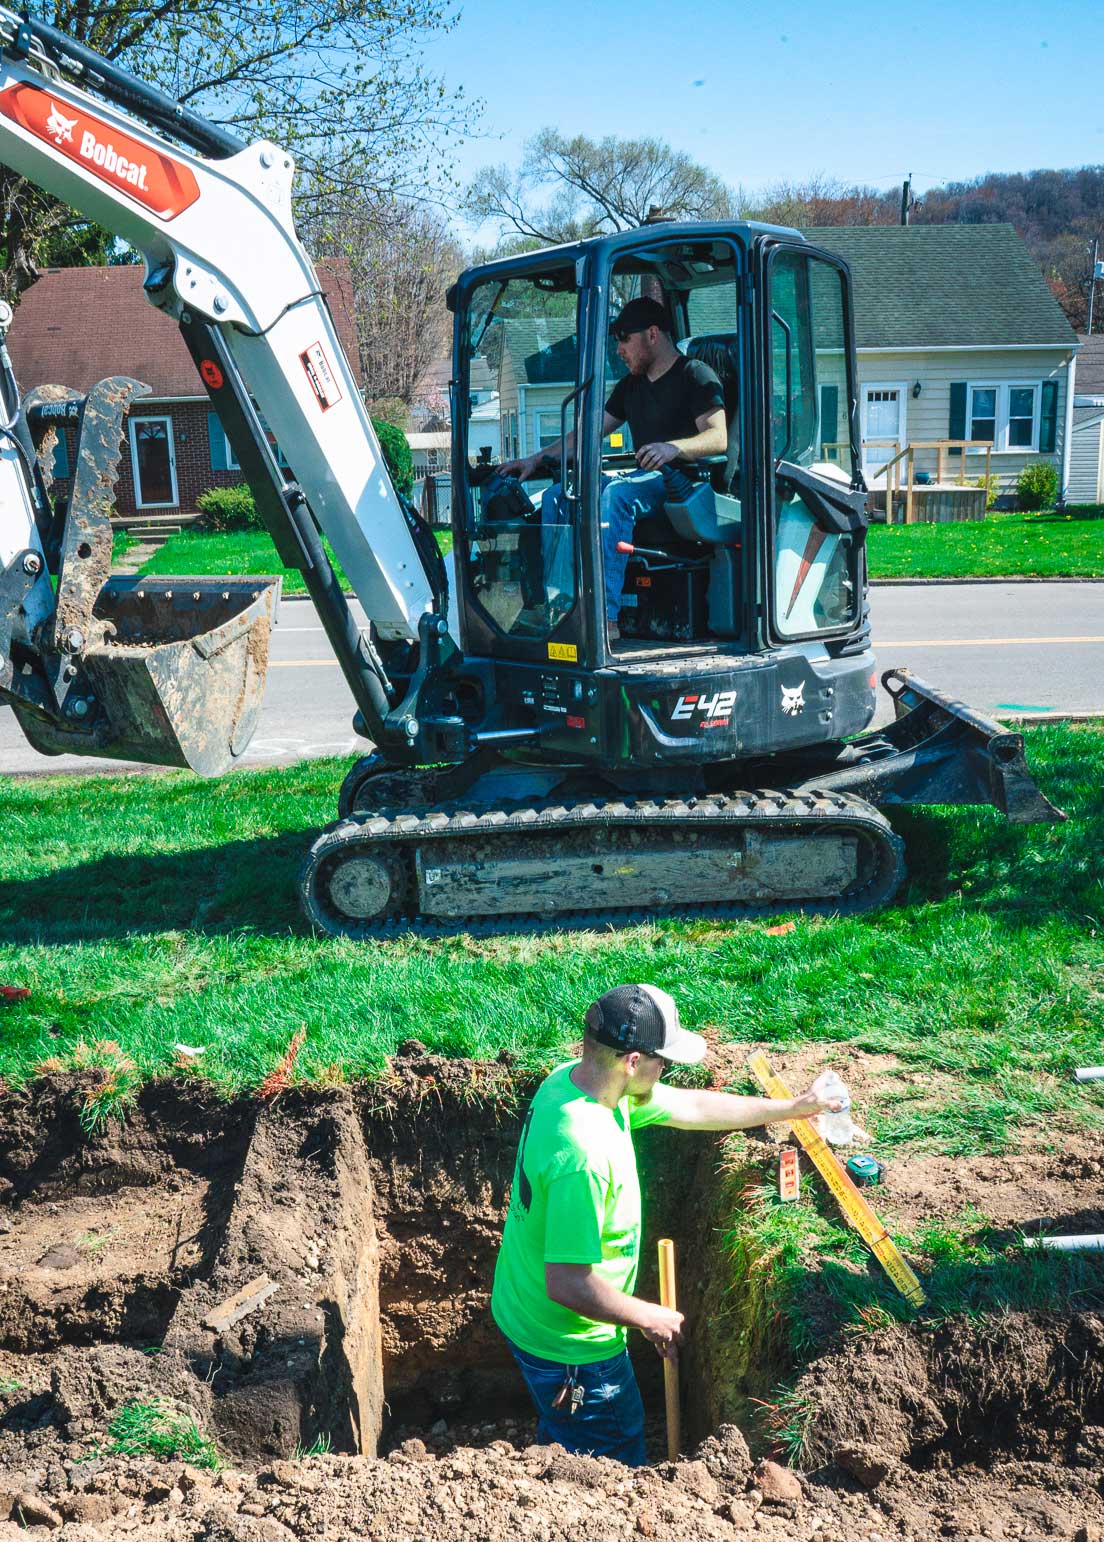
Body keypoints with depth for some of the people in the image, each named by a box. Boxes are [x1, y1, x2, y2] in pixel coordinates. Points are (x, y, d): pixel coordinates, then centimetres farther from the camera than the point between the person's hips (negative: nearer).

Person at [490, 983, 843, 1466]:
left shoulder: (571, 1078, -8)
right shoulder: (582, 1153, -38)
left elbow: (691, 1106, 5)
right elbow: (567, 1285, -33)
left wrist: (792, 1107, 13)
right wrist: (650, 1319, -17)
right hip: (570, 1349, -9)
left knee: (559, 1441, 32)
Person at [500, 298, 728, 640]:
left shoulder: (695, 374, -3)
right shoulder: (630, 385, 21)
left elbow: (719, 438, -15)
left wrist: (674, 448, -33)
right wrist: (538, 458, 14)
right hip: (643, 479, 8)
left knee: (615, 494, -37)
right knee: (558, 495, -11)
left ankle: (605, 615, -45)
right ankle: (559, 605, -25)